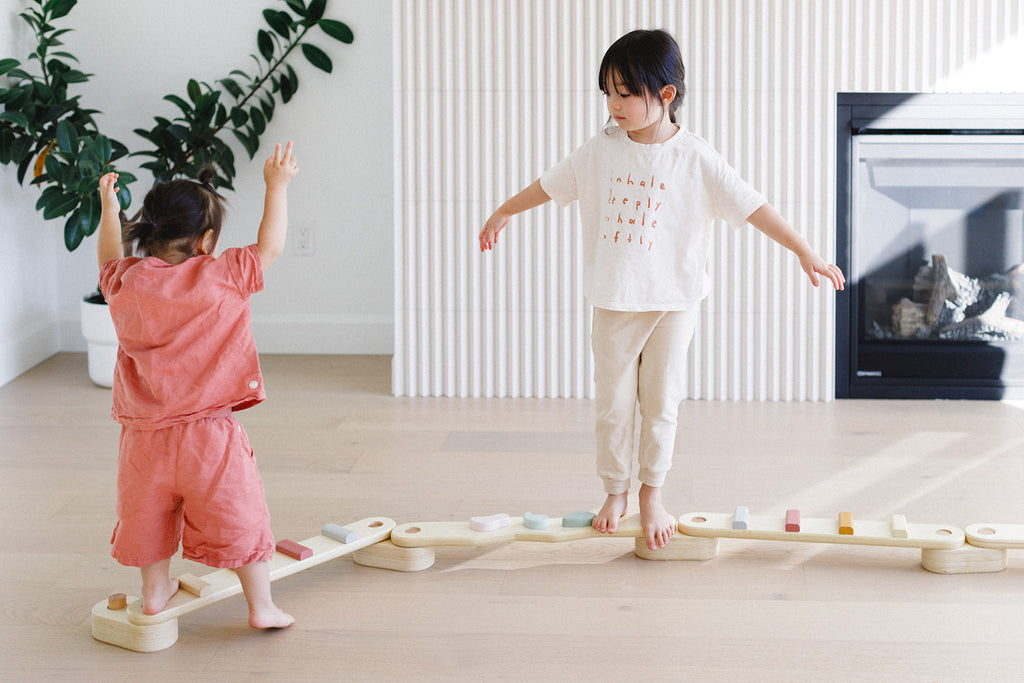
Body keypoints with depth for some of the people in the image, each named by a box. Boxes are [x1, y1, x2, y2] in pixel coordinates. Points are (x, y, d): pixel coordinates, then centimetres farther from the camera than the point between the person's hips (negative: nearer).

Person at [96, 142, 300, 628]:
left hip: (144, 436, 4)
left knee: (151, 513, 23)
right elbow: (270, 246, 2)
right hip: (209, 432, -4)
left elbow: (109, 260, 23)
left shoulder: (126, 283, -1)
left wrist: (108, 210, 34)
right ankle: (261, 607, 13)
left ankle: (154, 590, 38)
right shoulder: (222, 279, -12)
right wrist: (277, 187, 11)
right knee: (241, 518, 7)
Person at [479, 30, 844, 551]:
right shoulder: (602, 150, -3)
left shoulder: (696, 160, -12)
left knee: (661, 403, 6)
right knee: (612, 403, 9)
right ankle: (615, 491, 25)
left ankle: (652, 494, 22)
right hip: (614, 299, 2)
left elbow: (752, 207, -14)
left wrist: (805, 253, -18)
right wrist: (503, 213, 23)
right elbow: (550, 185, 12)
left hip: (673, 300, -2)